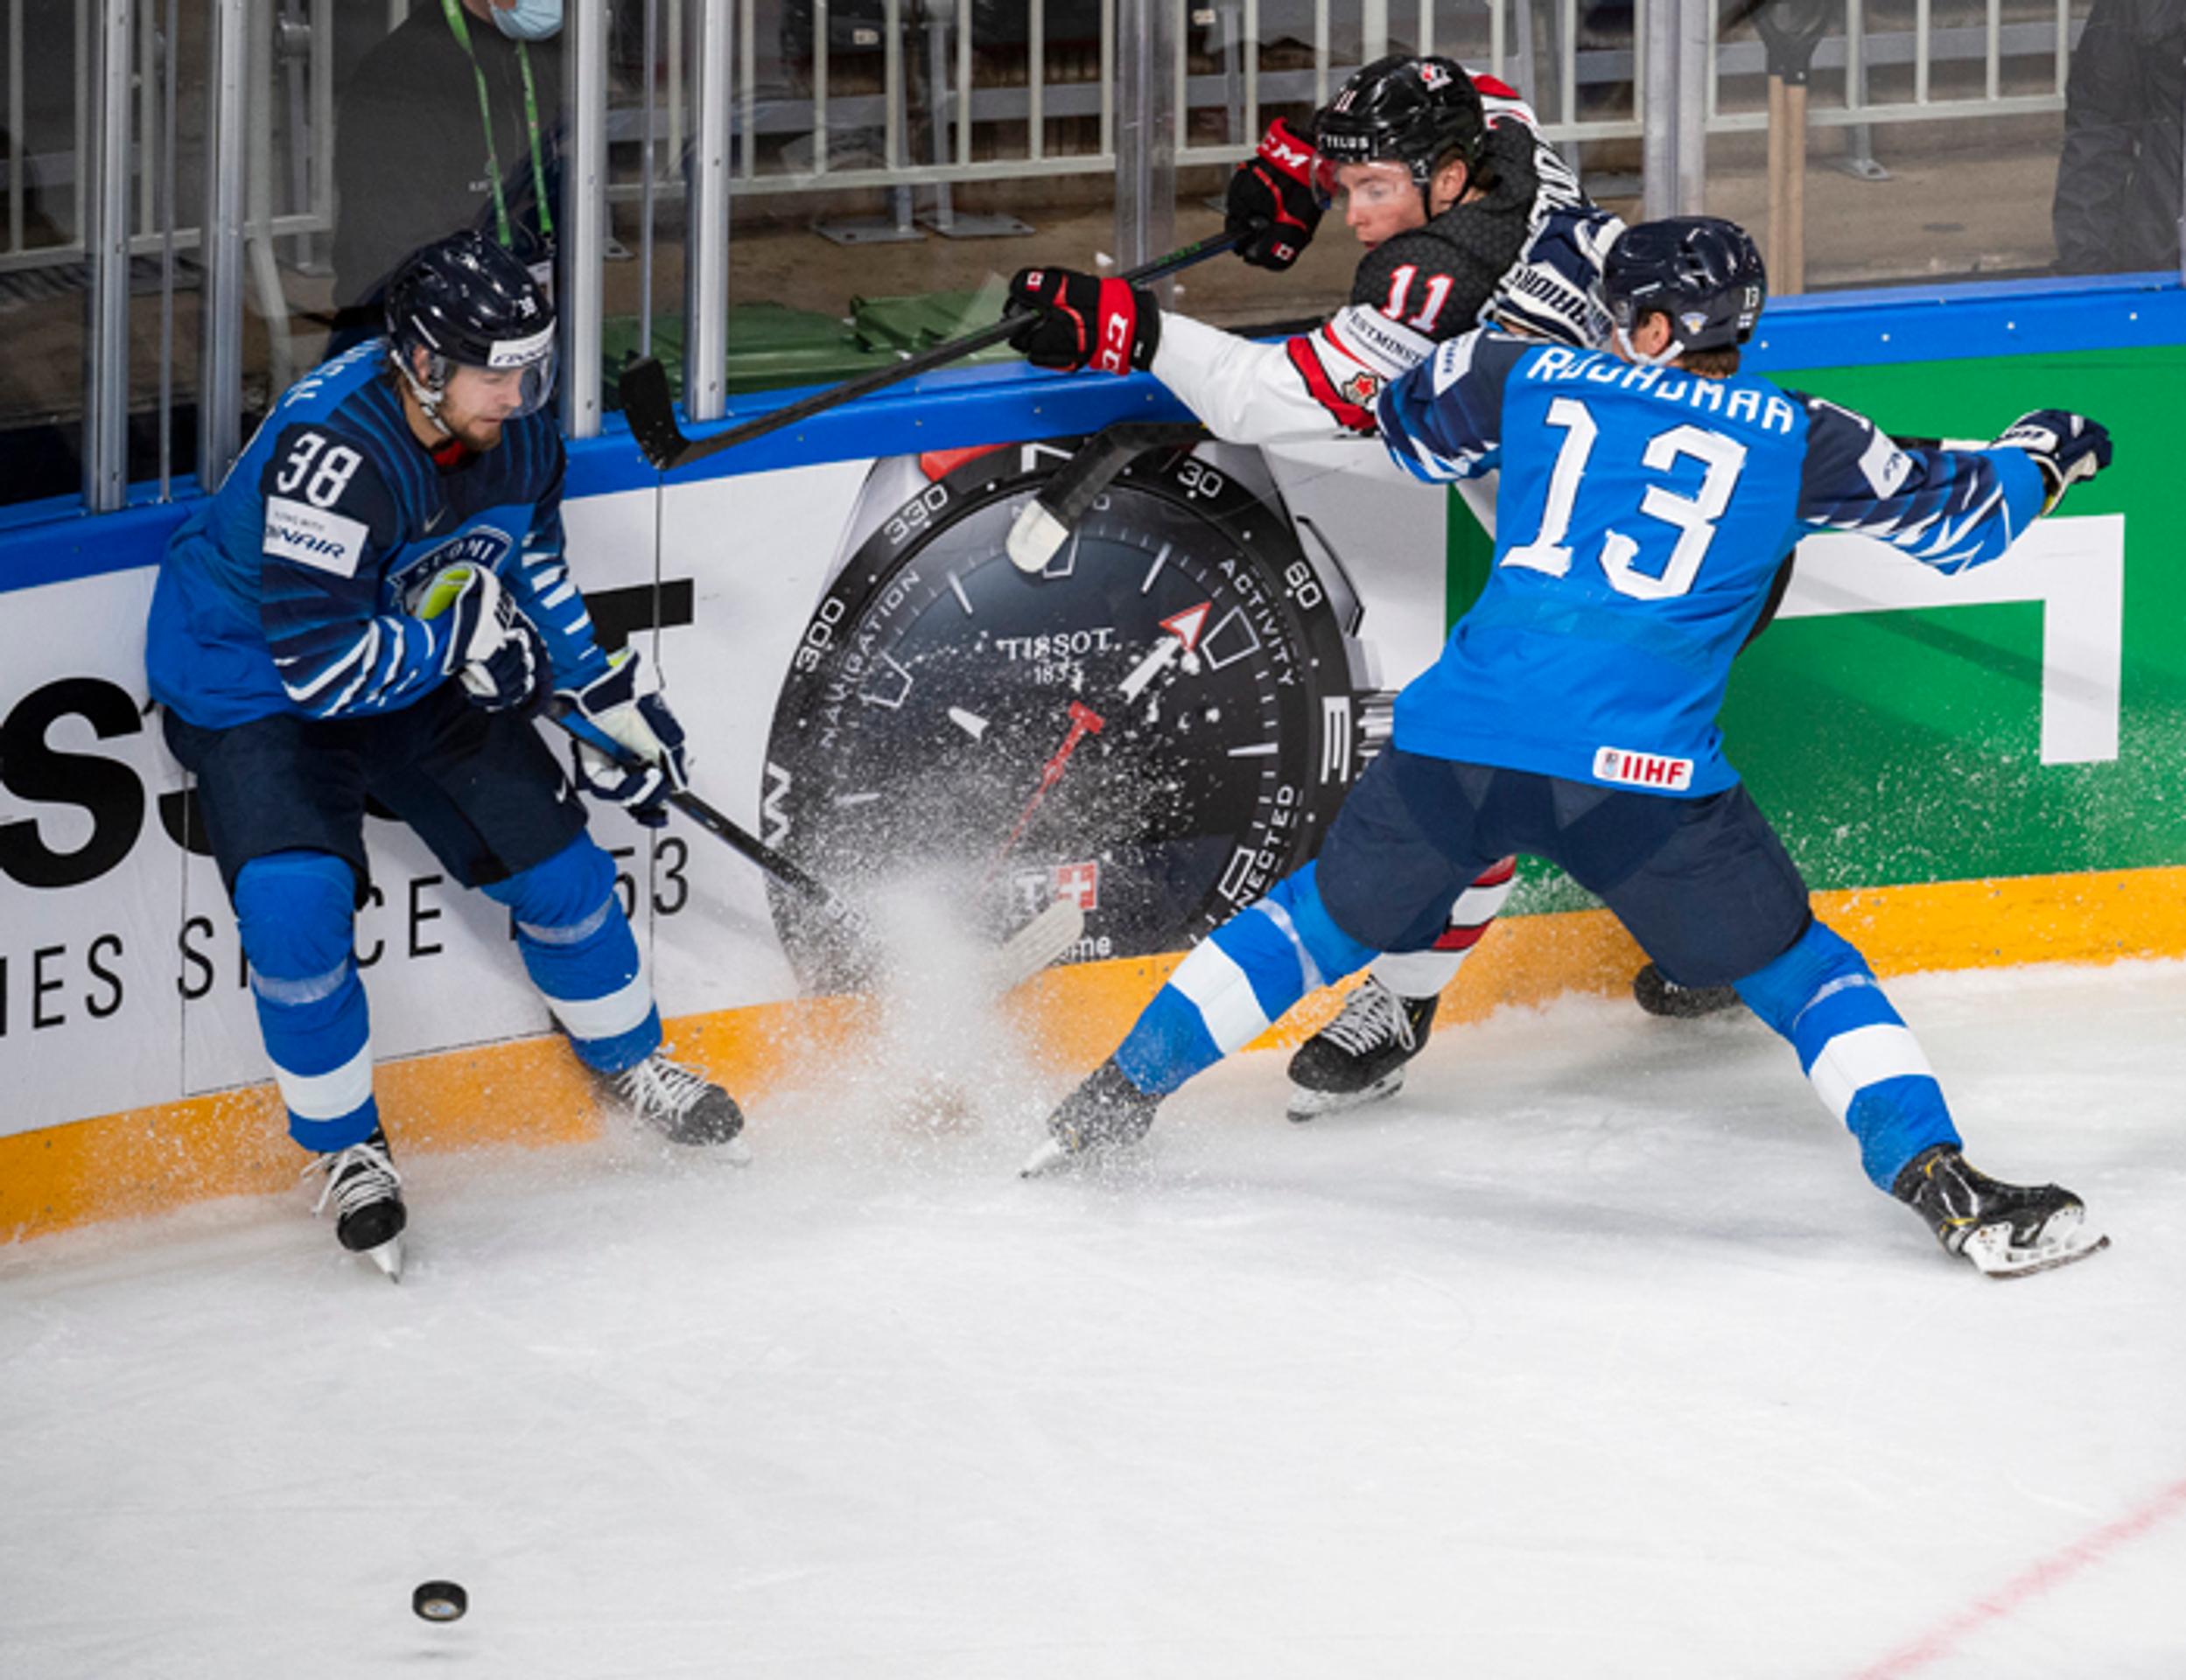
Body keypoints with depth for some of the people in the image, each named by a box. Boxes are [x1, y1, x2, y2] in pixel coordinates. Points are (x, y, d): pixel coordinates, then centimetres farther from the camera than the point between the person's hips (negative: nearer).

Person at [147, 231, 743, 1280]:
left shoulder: (512, 429, -11)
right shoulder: (332, 451, -36)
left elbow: (532, 562, 11)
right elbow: (320, 663, -36)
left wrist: (607, 690, 10)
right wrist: (466, 636, -27)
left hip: (424, 667, 7)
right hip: (250, 679, -6)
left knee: (551, 859, 6)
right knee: (295, 906, -24)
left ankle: (629, 1064, 33)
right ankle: (345, 1146, -2)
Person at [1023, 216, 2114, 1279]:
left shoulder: (1531, 381, 15)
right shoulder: (1792, 438, 9)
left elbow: (1405, 426, 35)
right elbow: (1953, 517, 20)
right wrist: (2042, 455, 41)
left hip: (1458, 744, 3)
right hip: (1639, 771, -2)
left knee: (1323, 917, 25)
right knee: (1801, 975, 10)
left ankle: (1112, 1100, 31)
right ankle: (1940, 1182, -6)